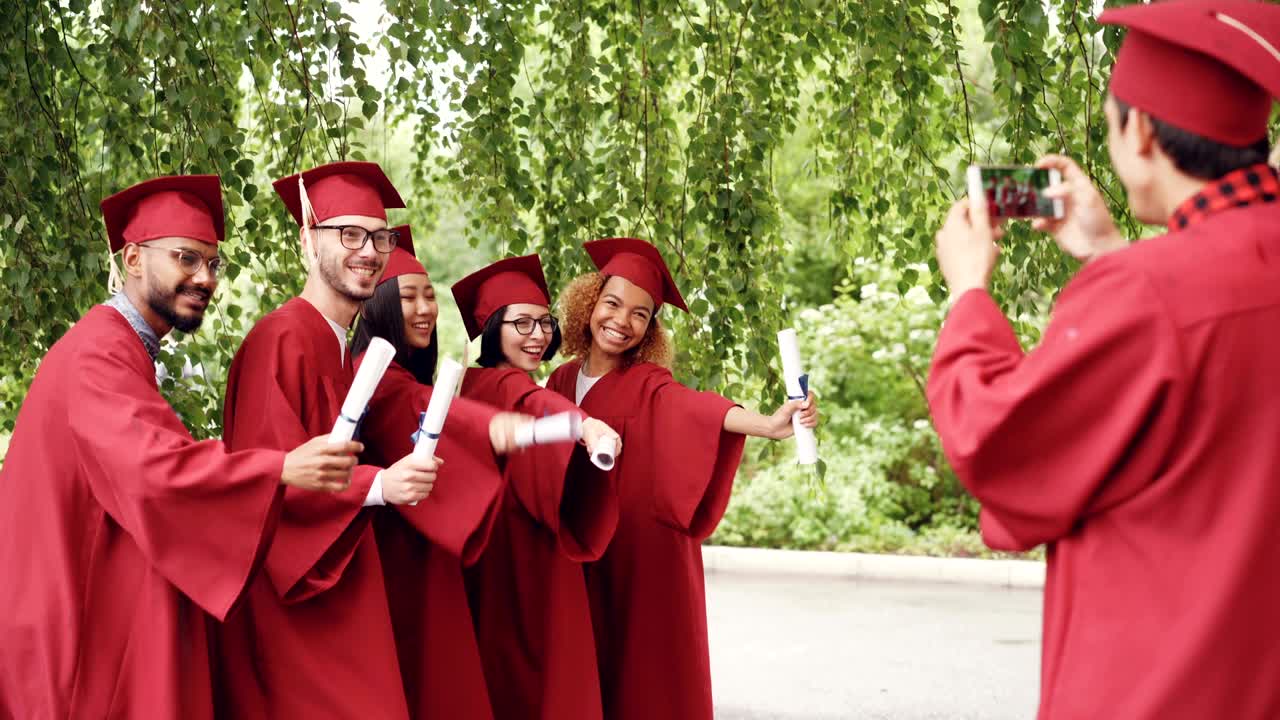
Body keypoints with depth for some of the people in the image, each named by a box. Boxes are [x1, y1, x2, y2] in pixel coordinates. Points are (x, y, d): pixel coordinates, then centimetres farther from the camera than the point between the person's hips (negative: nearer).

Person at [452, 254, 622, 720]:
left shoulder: (515, 388, 16)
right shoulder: (489, 383, -13)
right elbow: (534, 404, -38)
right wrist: (584, 423, -56)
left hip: (542, 561, 9)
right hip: (508, 560, -9)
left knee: (548, 677, 9)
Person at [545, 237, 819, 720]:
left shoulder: (649, 385, -9)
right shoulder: (563, 380, 5)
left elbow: (698, 409, -31)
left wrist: (769, 425, -49)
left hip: (645, 558, -4)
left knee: (648, 678, -2)